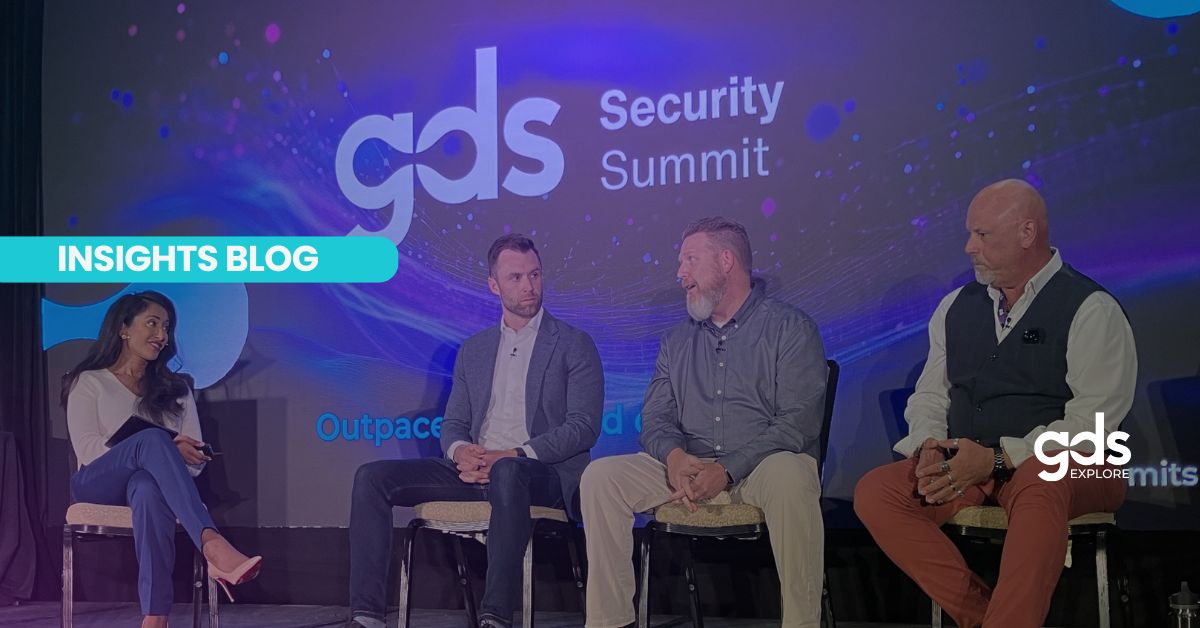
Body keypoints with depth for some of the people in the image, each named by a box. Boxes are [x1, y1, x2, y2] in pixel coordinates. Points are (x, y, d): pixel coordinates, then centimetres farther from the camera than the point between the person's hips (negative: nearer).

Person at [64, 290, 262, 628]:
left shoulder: (175, 387, 21)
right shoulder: (90, 382, 12)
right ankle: (213, 546, -56)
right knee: (152, 439, -36)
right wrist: (165, 450, -17)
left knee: (148, 489, -39)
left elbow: (196, 459, 12)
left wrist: (172, 457, -14)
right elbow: (87, 449, -5)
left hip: (151, 482, 2)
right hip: (98, 484, -2)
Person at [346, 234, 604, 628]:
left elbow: (584, 427, -5)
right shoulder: (473, 350, 20)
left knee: (506, 472, -41)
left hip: (544, 474, -5)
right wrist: (460, 452, -9)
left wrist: (515, 455, -17)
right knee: (372, 477, -12)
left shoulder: (575, 345, 5)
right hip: (475, 470, 5)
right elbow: (453, 424, 17)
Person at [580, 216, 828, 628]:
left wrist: (727, 469, -21)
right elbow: (656, 419, 11)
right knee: (600, 477, -16)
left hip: (761, 465, -4)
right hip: (688, 466, 5)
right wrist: (675, 457, -14)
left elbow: (797, 422, -10)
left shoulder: (790, 328, 0)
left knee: (789, 477, -39)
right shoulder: (677, 341, 18)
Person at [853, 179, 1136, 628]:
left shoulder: (1091, 310, -4)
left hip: (1058, 469, -5)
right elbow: (929, 397, 15)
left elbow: (1091, 422, -12)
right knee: (873, 492, -19)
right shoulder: (956, 307, 14)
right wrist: (929, 447, -7)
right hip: (964, 468, 6)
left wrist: (996, 458, -19)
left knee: (1039, 485, -40)